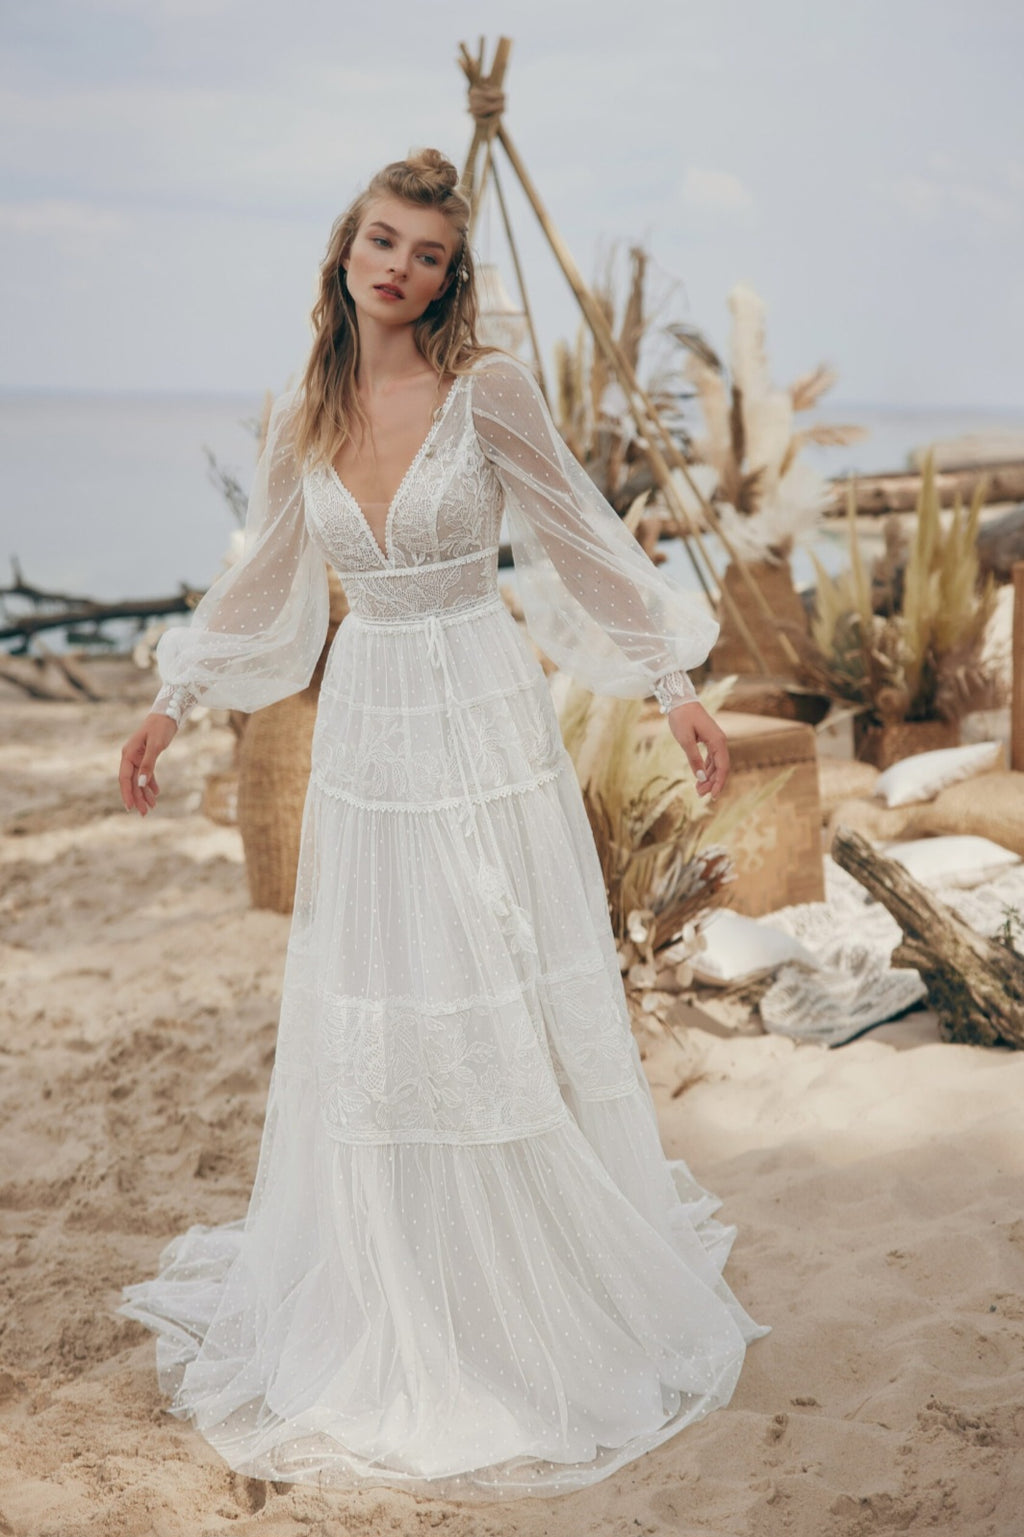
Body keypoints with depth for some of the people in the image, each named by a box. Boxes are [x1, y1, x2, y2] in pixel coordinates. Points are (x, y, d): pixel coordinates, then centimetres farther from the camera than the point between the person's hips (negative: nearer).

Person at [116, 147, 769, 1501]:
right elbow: (264, 578, 16)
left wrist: (676, 688, -4)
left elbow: (584, 542, -3)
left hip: (485, 726, -4)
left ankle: (543, 1296, 23)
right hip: (364, 729, 4)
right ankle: (381, 1307, 28)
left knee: (500, 1014, 3)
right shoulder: (305, 416, 5)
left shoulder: (489, 388, -7)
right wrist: (175, 700, 18)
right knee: (366, 1020, 9)